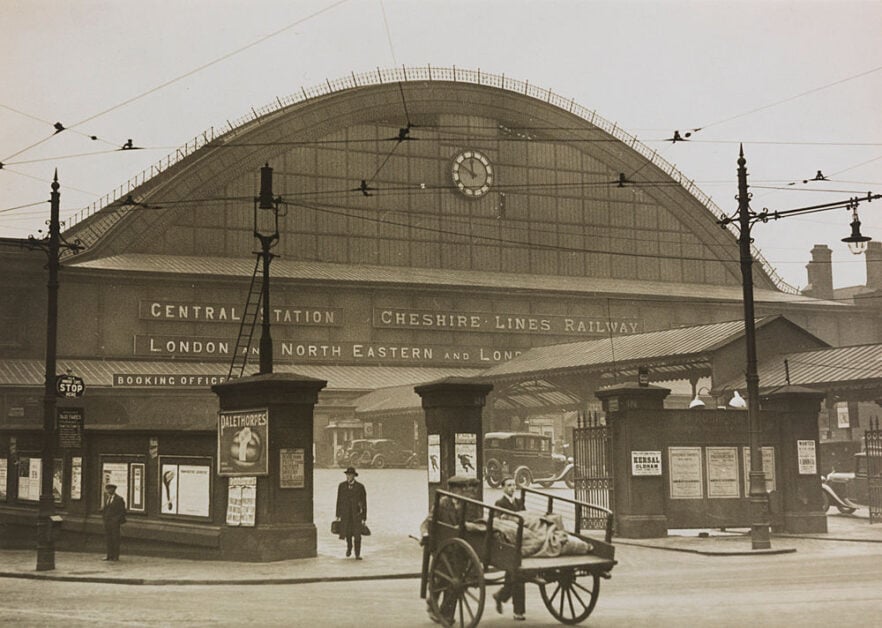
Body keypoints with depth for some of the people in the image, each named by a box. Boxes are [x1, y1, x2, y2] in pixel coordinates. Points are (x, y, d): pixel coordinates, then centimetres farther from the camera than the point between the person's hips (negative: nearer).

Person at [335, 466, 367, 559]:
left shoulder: (360, 486, -6)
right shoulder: (342, 486, 0)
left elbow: (364, 502, -2)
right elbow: (339, 500, 5)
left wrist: (364, 517, -3)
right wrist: (338, 515, 3)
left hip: (356, 513, -2)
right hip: (345, 513, 2)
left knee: (357, 534, -7)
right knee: (347, 533, 3)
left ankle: (357, 555, 1)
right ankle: (349, 546, 35)